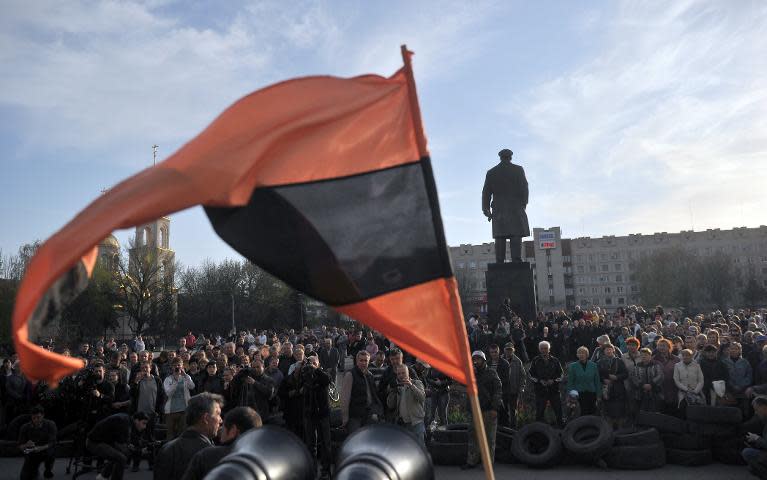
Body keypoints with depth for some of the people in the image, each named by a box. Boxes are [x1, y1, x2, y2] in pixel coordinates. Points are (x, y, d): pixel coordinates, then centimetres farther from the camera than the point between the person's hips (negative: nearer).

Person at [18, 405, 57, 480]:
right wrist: (26, 445, -30)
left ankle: (48, 470, -4)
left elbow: (52, 443, -21)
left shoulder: (50, 425, -18)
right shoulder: (25, 427, -12)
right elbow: (20, 446, -7)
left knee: (50, 451, -36)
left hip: (45, 450, -2)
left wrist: (40, 448, -39)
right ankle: (34, 469, 23)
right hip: (31, 454, 2)